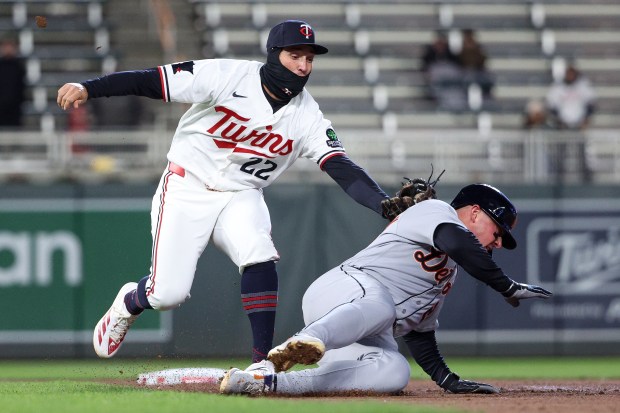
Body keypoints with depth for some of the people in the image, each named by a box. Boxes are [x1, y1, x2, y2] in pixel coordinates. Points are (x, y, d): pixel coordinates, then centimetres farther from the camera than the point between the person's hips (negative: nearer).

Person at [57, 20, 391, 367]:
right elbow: (151, 81, -19)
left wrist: (386, 205, -31)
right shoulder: (226, 76, -18)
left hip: (241, 196, 3)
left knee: (259, 256, -29)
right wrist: (88, 88, -31)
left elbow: (342, 168, -15)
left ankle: (263, 361, -23)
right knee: (168, 294, -9)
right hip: (187, 190, -2)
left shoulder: (307, 116, -8)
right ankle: (129, 302, 29)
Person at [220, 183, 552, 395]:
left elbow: (419, 332, 32)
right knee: (379, 306, -42)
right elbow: (460, 244, -16)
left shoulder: (447, 272, 34)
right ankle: (304, 342, -71)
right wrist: (508, 288, -14)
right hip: (344, 288, -8)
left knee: (395, 372, -25)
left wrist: (447, 380, 22)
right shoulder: (434, 210, 7)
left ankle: (265, 383, -32)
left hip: (368, 337, 8)